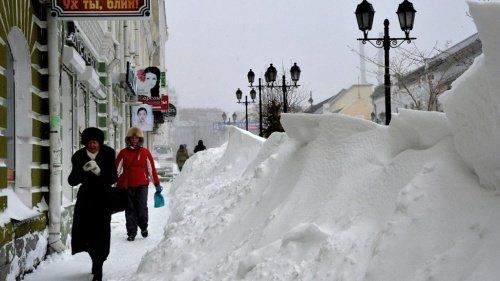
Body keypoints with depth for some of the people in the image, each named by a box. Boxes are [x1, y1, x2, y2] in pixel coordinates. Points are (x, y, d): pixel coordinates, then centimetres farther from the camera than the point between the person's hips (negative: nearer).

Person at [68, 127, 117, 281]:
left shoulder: (108, 153, -9)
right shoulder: (79, 156, -5)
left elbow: (113, 178, -13)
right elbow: (72, 181, -7)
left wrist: (99, 172, -31)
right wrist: (83, 170, -25)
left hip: (103, 197, -2)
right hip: (86, 197, 2)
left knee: (100, 232, -13)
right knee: (82, 231, -1)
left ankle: (98, 268, -5)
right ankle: (96, 259, 26)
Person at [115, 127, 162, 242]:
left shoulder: (145, 152, 5)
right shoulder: (123, 153, 6)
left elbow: (152, 169, 8)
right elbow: (116, 168, 6)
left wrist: (157, 184, 9)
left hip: (142, 184, -1)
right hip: (127, 185, 1)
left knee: (142, 207, -8)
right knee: (130, 209, 5)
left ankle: (144, 227, 18)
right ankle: (131, 233, 13)